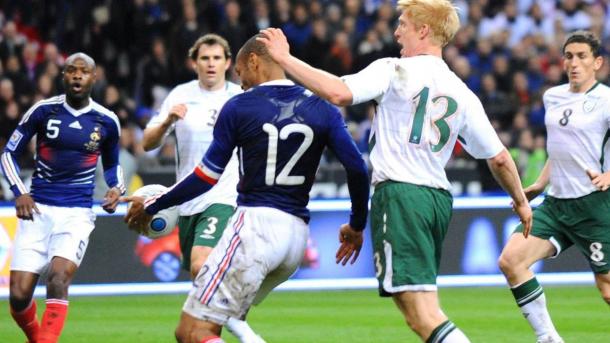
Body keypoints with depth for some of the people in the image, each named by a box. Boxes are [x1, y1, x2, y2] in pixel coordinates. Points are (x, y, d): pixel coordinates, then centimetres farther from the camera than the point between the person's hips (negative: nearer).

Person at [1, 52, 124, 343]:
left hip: (77, 213, 0)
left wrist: (116, 188, 0)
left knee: (58, 279, -25)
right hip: (37, 210, 0)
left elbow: (112, 164, 22)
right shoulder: (43, 111, -1)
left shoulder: (106, 121, 4)